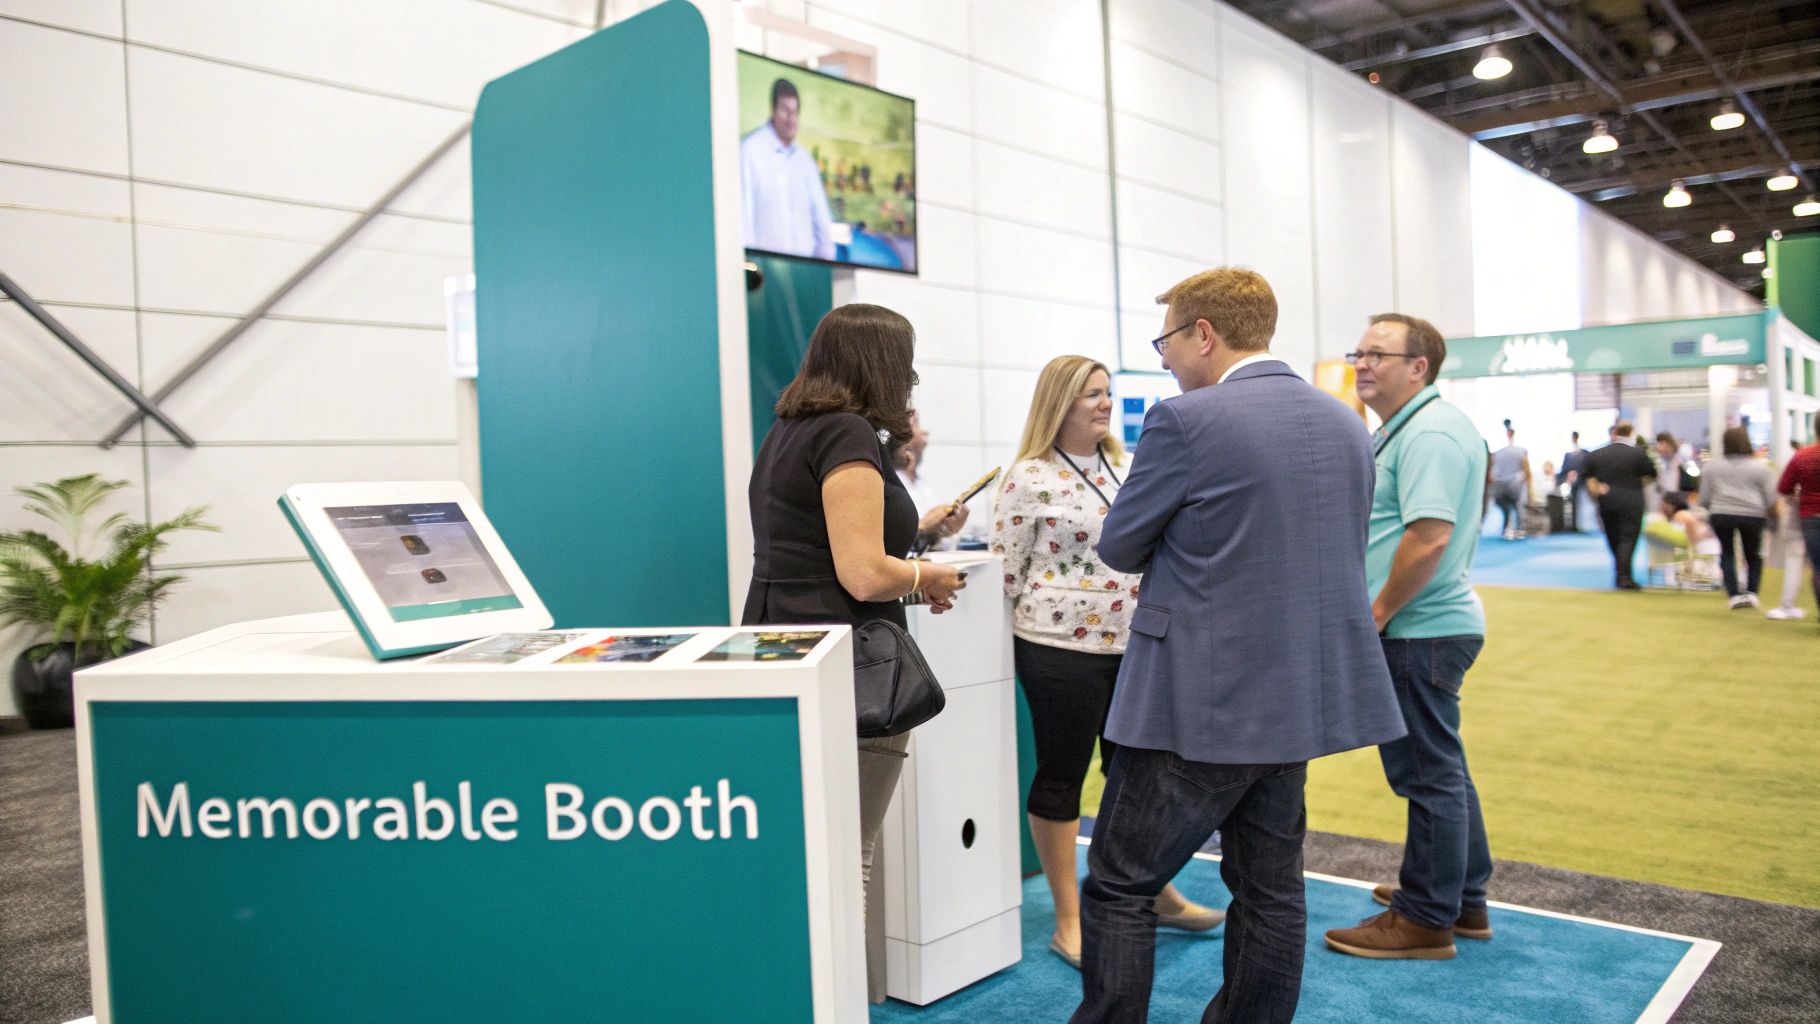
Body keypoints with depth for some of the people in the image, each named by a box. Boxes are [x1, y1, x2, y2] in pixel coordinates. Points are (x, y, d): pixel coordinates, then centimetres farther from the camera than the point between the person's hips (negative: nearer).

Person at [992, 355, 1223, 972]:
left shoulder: (1125, 468, 9)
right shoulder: (1029, 479, -10)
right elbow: (1003, 571, -8)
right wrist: (1036, 630, -5)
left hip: (1132, 646, 6)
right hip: (1062, 650, -6)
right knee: (1061, 776, 5)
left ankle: (1157, 894, 34)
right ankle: (1069, 921, 17)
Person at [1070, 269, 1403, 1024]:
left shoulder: (1187, 421, -15)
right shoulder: (1346, 424, 7)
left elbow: (1119, 548, -6)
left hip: (1201, 704, -7)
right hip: (1302, 697, 8)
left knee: (1120, 888, 5)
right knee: (1270, 888, 17)